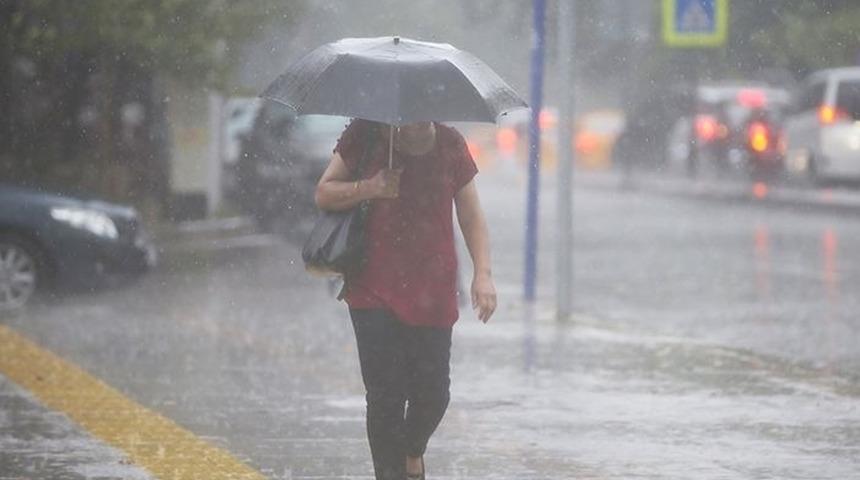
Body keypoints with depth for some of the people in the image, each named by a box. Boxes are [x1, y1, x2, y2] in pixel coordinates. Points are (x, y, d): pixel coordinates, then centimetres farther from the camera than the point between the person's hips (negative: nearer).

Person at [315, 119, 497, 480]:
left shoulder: (450, 146, 4)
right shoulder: (365, 137, 0)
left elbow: (471, 216, 8)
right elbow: (324, 195, 2)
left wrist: (483, 274, -3)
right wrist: (370, 188, -16)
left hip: (433, 293, 2)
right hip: (374, 291, -2)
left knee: (433, 394, 1)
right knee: (385, 394, -9)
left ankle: (413, 451, 33)